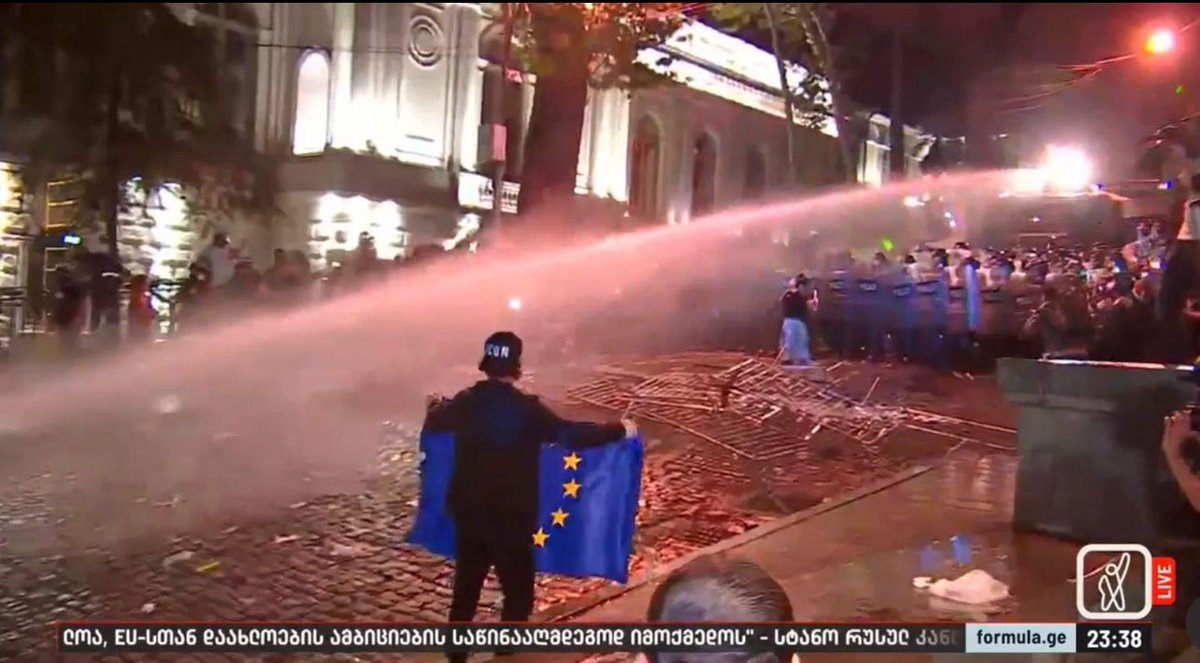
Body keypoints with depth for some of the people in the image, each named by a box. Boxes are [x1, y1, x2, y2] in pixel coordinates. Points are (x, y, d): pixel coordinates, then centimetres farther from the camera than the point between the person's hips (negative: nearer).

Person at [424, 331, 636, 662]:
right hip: (510, 519, -6)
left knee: (466, 589, 21)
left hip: (468, 514, 6)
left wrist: (436, 405, 41)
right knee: (518, 594, 11)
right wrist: (619, 430, -9)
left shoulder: (466, 402, -2)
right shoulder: (526, 409, -19)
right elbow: (571, 433, -20)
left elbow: (434, 422, 18)